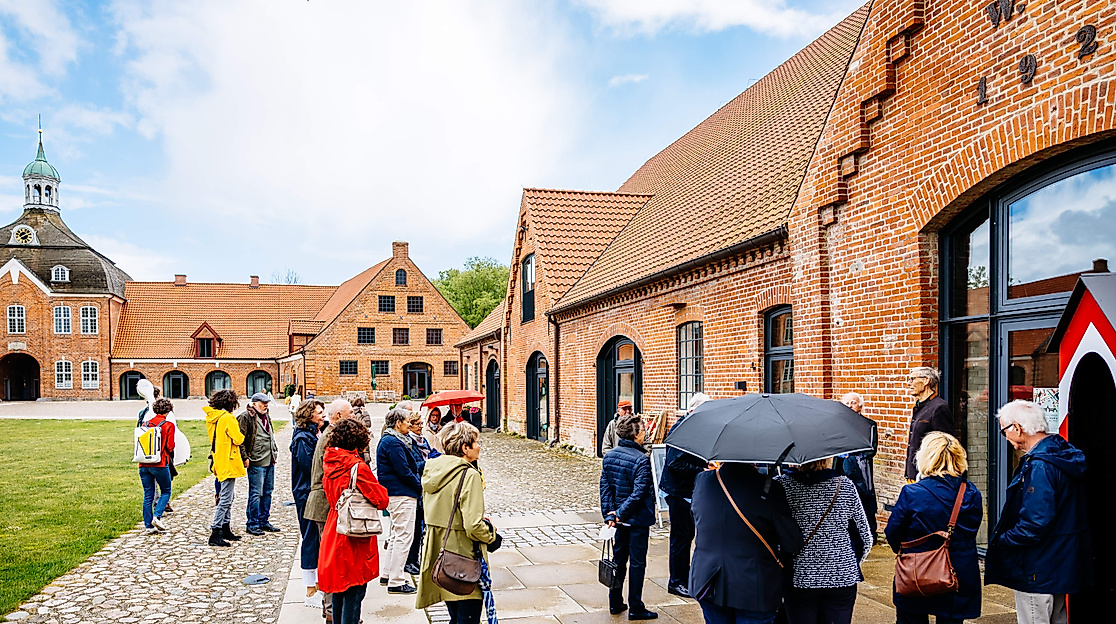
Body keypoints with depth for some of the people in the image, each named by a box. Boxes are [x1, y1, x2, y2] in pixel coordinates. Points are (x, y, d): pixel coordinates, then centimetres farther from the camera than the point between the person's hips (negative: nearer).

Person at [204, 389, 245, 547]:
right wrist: (241, 435, 2)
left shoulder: (212, 417, 10)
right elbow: (238, 439, -16)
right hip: (228, 462, -10)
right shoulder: (228, 418, -16)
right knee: (226, 499, -7)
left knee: (228, 497, 19)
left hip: (220, 462, 10)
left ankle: (226, 530, 26)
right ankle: (215, 533, -8)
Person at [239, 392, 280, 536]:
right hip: (256, 462, -8)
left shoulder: (266, 416, 17)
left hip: (270, 461, 9)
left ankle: (264, 521, 24)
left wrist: (275, 452, 21)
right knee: (256, 494, -3)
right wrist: (245, 458, -17)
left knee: (267, 492, 14)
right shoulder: (246, 417, -10)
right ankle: (252, 524, 7)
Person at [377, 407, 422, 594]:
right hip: (402, 494, -11)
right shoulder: (393, 443, -18)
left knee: (397, 534, 20)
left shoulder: (387, 440, 15)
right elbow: (404, 471, -20)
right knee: (404, 536, -6)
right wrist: (420, 486, -8)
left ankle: (388, 574, 28)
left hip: (395, 494, 11)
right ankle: (396, 582, -2)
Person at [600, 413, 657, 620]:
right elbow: (639, 493, -22)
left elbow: (605, 487, 1)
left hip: (620, 519, 6)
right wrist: (621, 513, -15)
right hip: (638, 520, -6)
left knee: (619, 559, 17)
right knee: (637, 562, 4)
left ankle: (615, 603, 25)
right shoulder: (641, 459, -18)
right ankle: (635, 608, 12)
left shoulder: (609, 456, 2)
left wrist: (610, 514, 0)